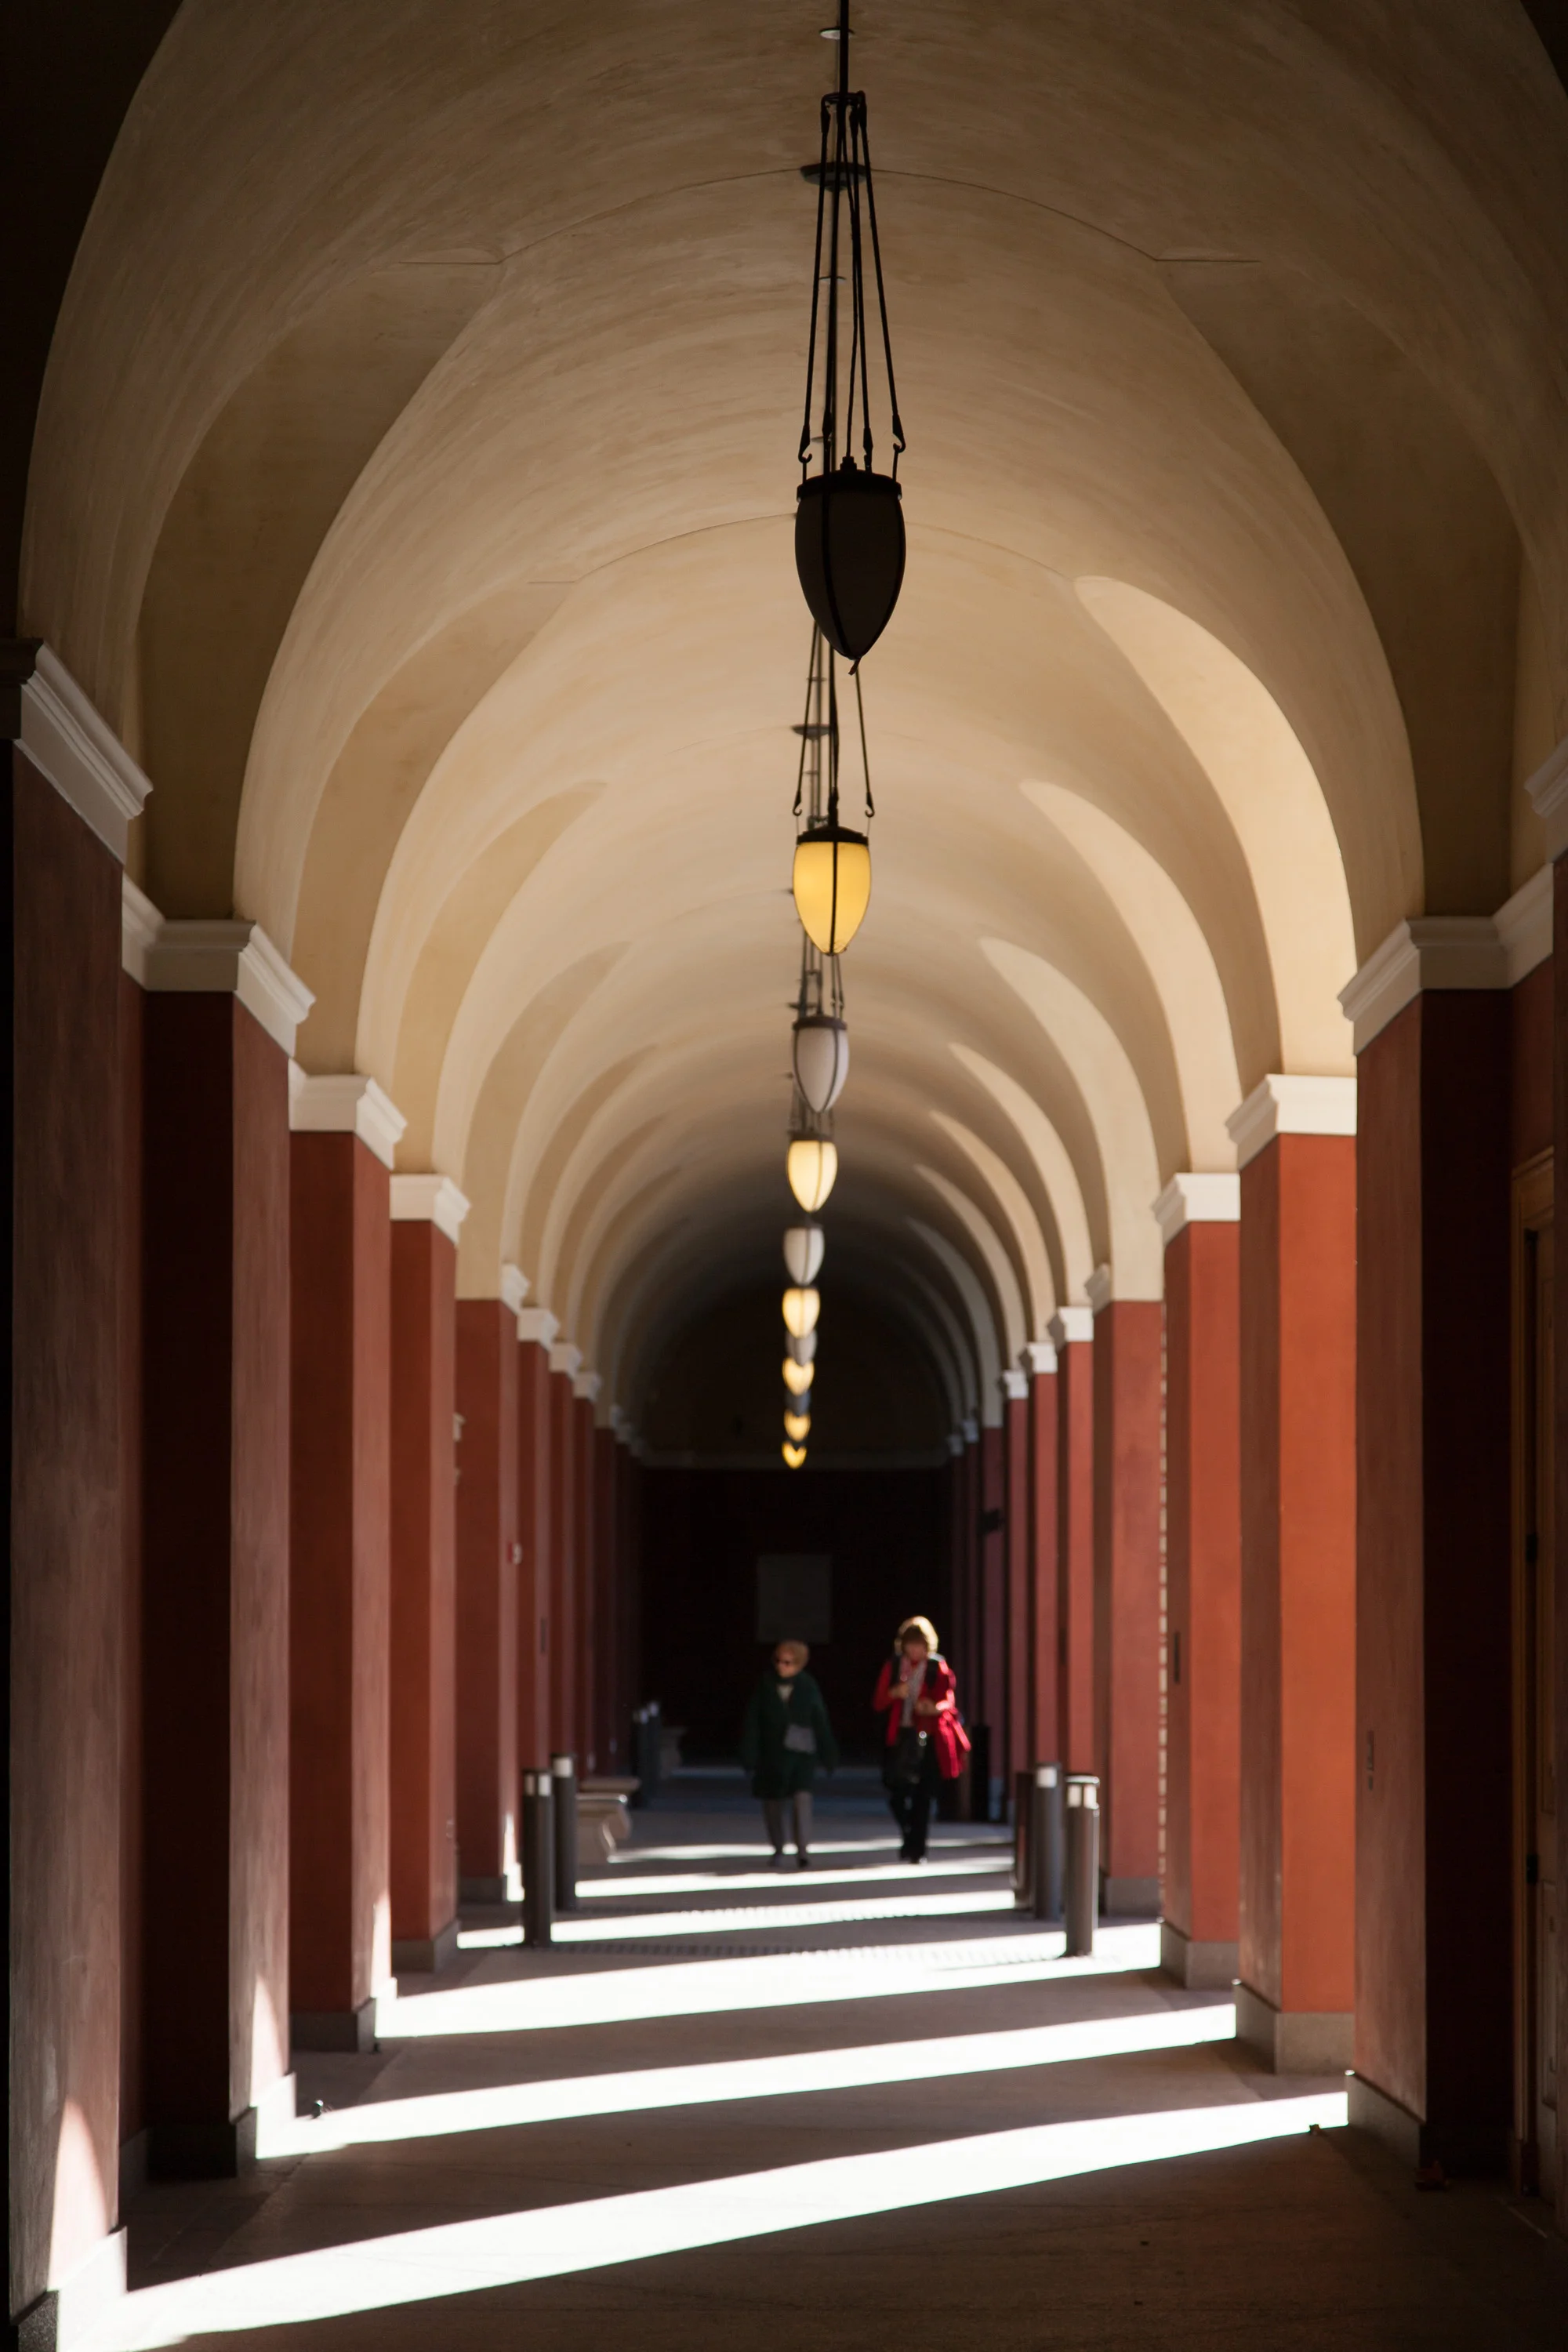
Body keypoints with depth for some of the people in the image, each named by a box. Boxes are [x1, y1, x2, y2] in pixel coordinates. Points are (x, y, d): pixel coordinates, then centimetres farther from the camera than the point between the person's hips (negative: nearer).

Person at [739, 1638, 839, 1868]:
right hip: (772, 1753, 2)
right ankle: (779, 1848, 33)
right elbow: (752, 1723, -1)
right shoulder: (765, 1686, -2)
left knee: (802, 1797, -19)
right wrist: (749, 1754, -5)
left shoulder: (808, 1686, -2)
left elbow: (821, 1722, 3)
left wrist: (828, 1754, 5)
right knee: (773, 1804, 10)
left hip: (802, 1752, -2)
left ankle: (803, 1851, -17)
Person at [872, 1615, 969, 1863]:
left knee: (923, 1795, -3)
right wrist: (894, 1693, -12)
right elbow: (879, 1703, 9)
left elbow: (949, 1699, -8)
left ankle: (917, 1848, 6)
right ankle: (910, 1838, 18)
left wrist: (935, 1707, -30)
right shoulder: (894, 1667, 10)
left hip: (928, 1738, -2)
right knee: (895, 1790, -6)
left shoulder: (938, 1668, 2)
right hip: (901, 1737, 2)